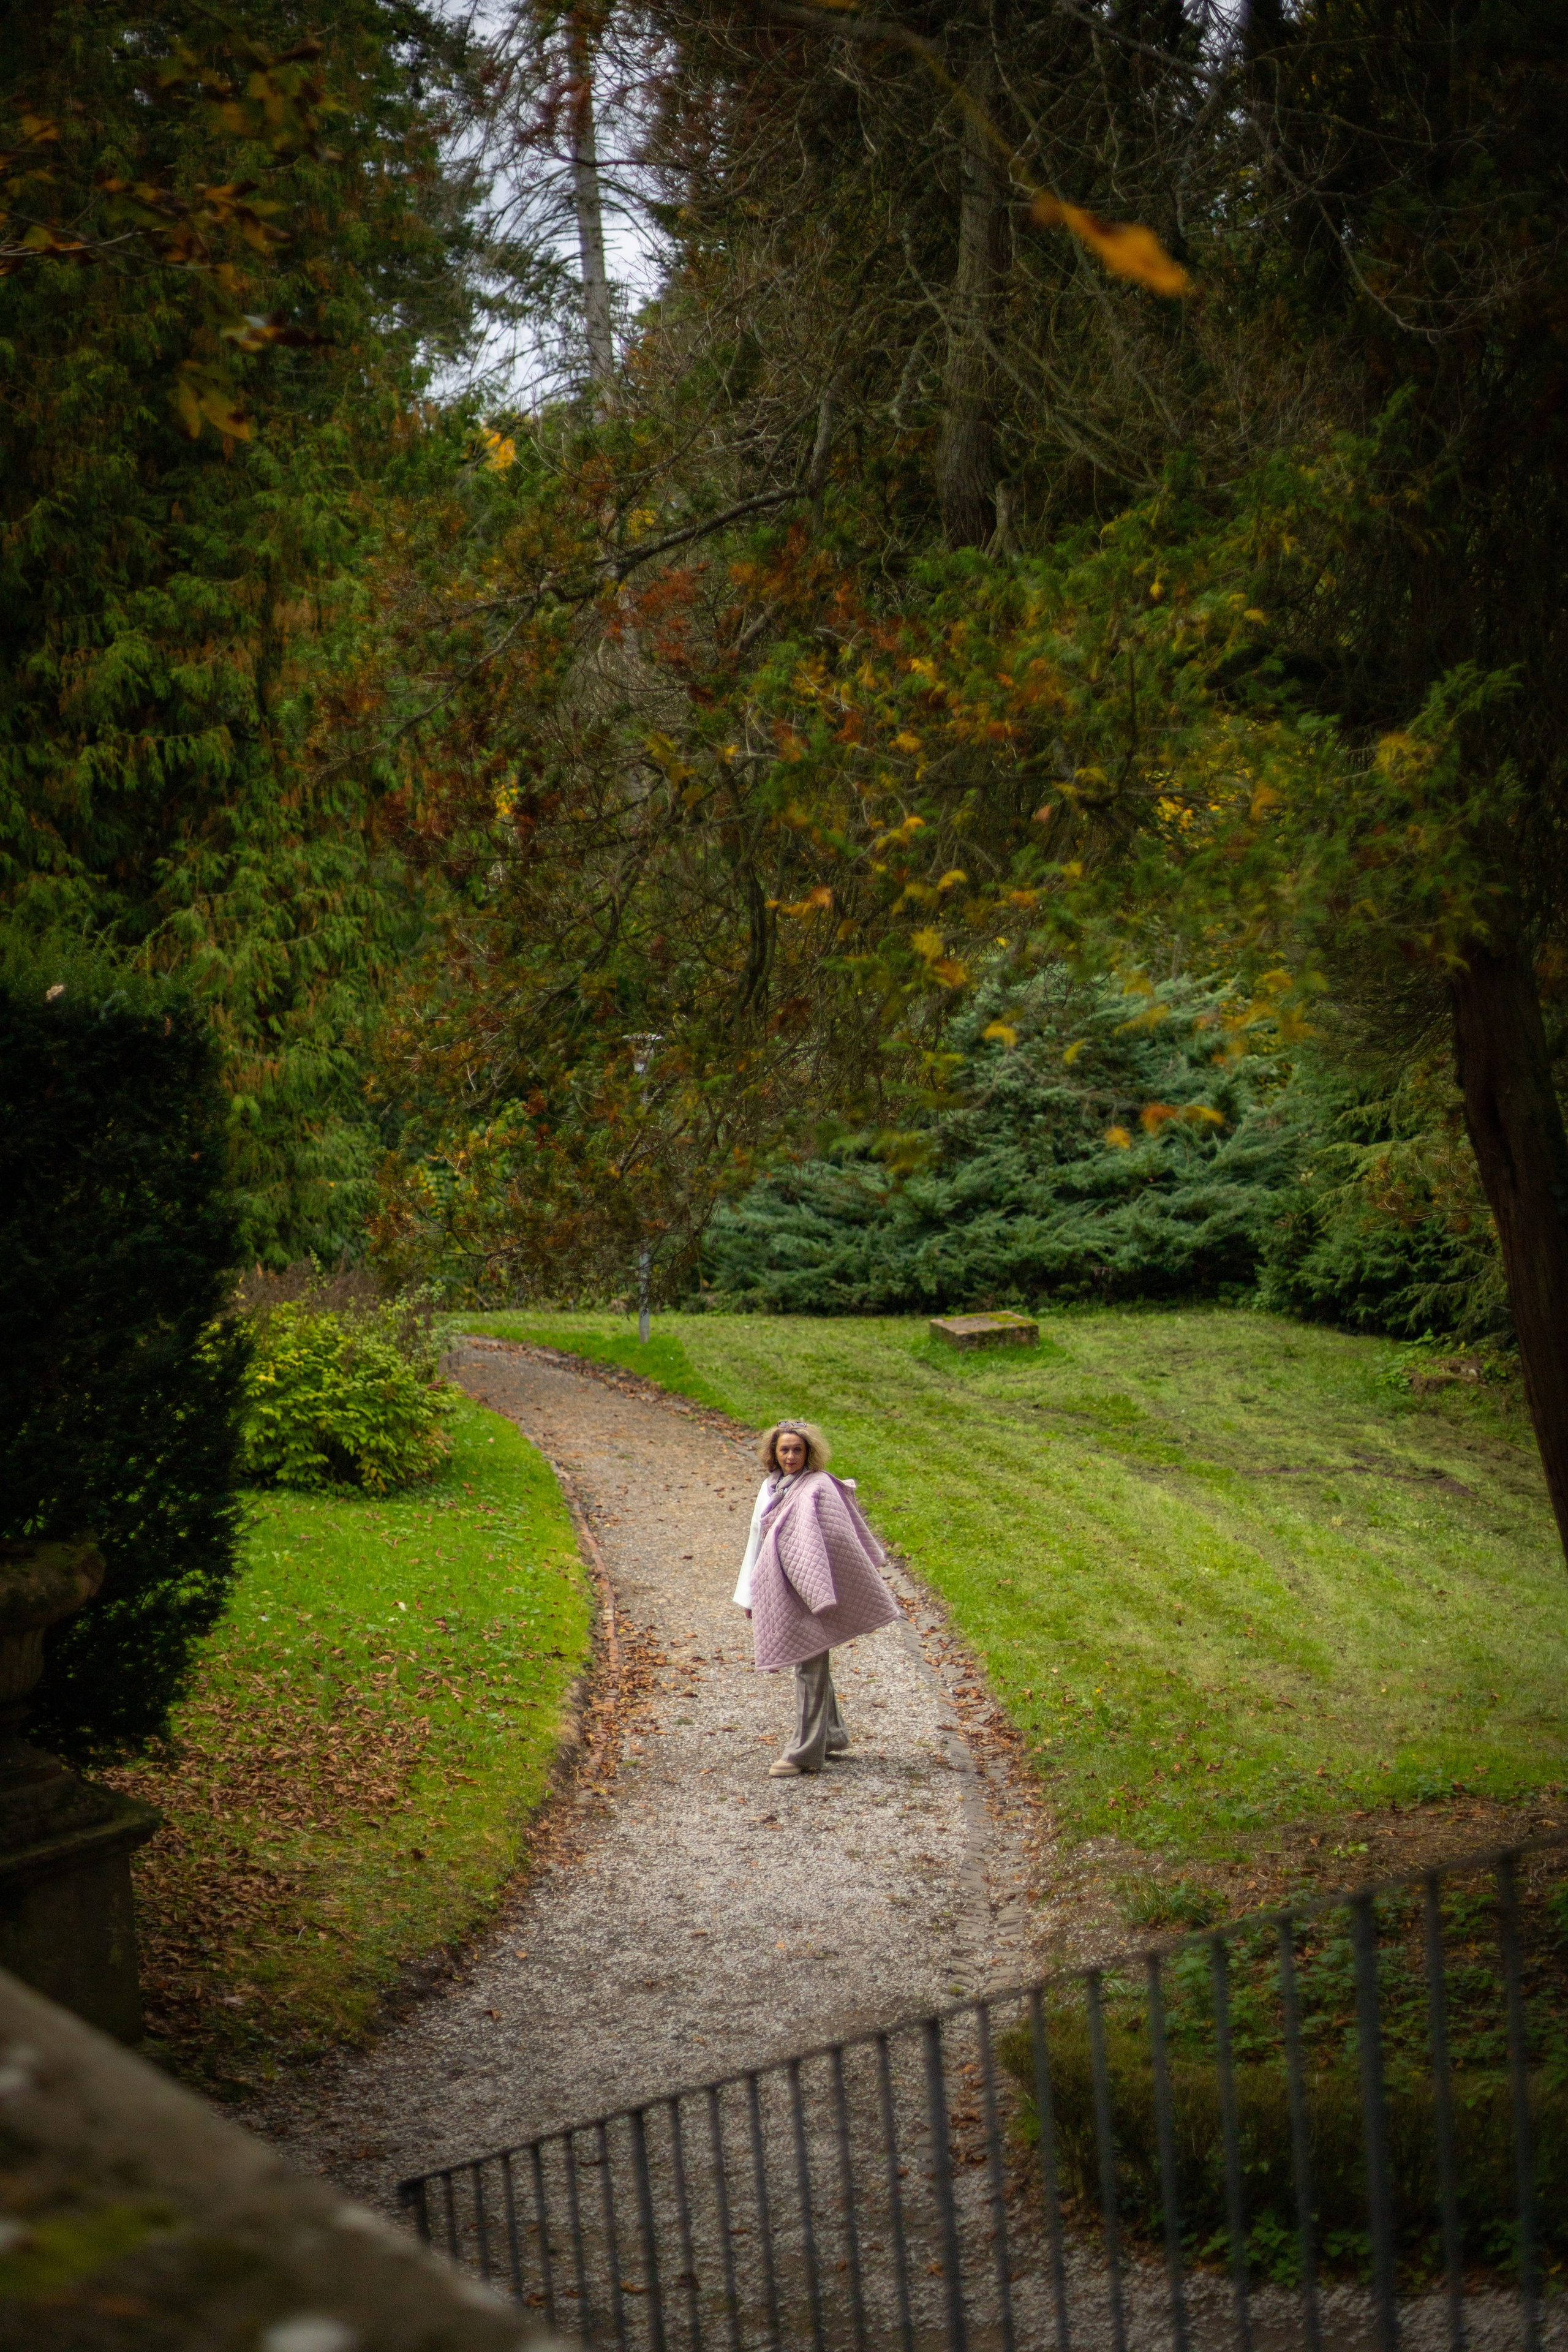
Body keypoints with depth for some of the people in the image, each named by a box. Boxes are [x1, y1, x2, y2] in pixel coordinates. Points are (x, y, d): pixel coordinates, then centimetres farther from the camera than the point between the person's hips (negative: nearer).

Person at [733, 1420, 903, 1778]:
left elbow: (839, 1542, -16)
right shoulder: (770, 1488, 10)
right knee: (811, 1665, 17)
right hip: (779, 1593, 7)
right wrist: (750, 1596, 16)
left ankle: (805, 1751, -2)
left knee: (810, 1667, -4)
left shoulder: (818, 1488, -12)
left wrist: (822, 1593, -21)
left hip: (809, 1591, -7)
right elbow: (757, 1539, 16)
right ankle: (832, 1735, 30)